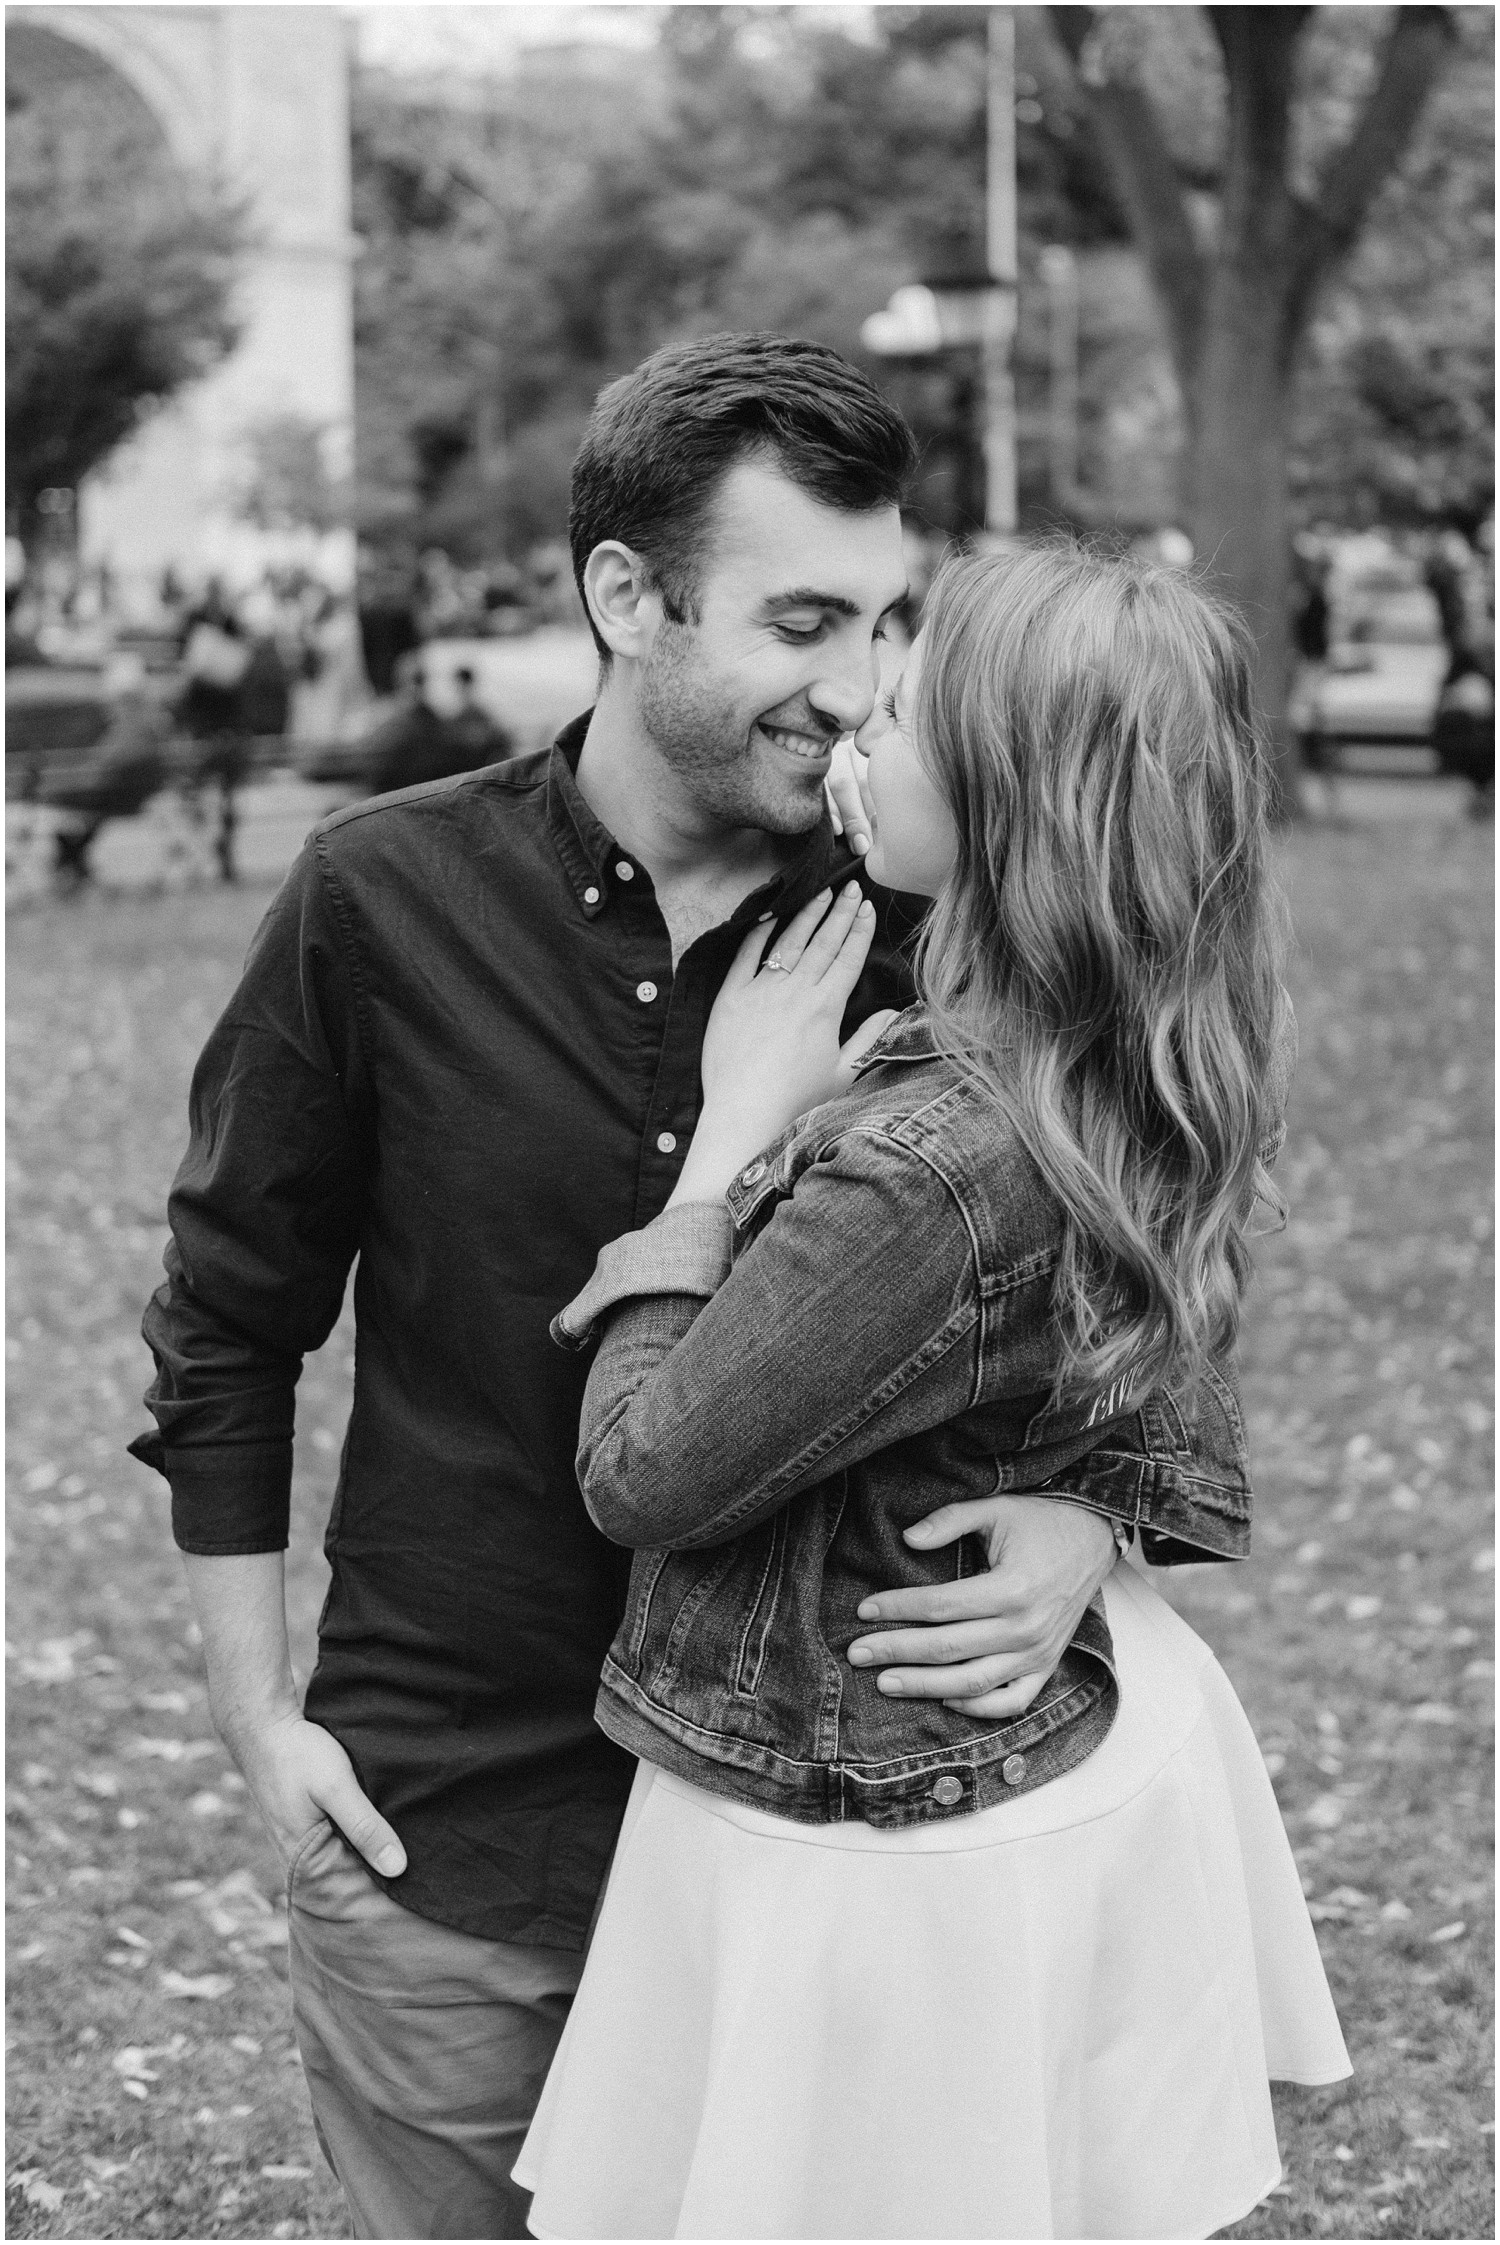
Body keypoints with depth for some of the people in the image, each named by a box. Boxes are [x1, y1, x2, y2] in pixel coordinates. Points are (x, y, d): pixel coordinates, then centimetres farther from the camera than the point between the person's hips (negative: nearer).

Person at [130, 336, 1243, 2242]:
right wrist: (257, 1721, 1)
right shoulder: (387, 905, -8)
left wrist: (1082, 1531, -21)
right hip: (443, 1826, -1)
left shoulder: (920, 936, -5)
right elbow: (226, 1330, 2)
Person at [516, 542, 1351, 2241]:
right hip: (1091, 1767, 8)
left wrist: (735, 1131, -12)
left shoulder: (928, 1165, -31)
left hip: (862, 1843, -8)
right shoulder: (1148, 1096, -4)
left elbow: (642, 1478, -17)